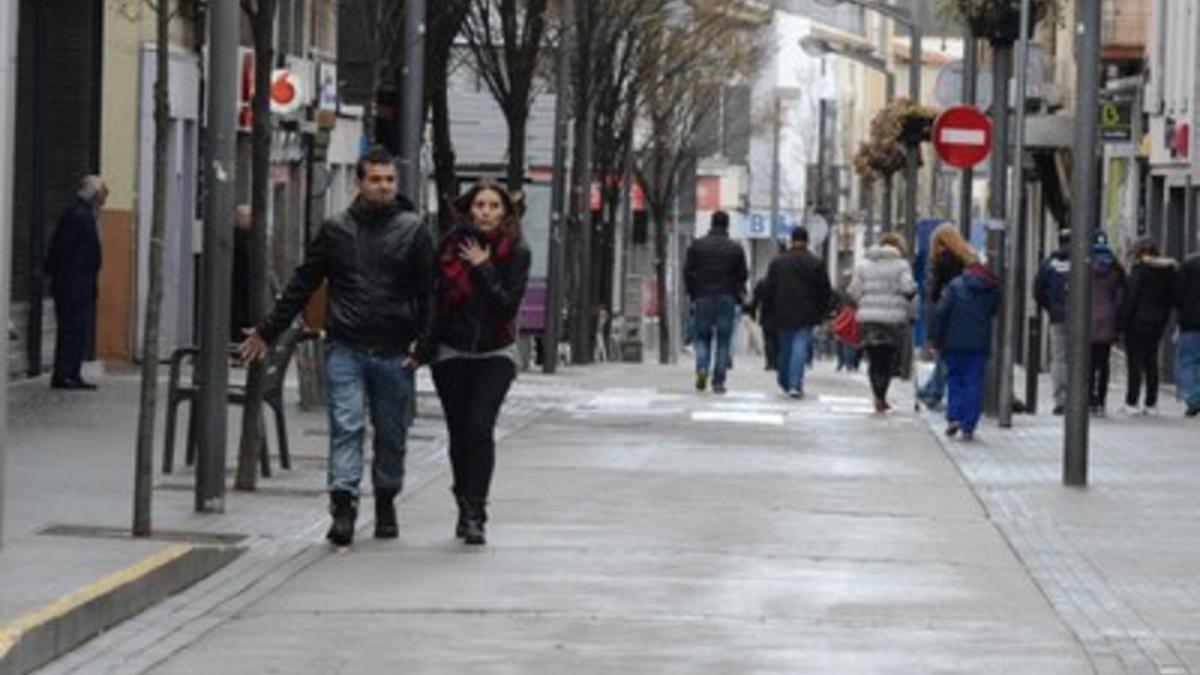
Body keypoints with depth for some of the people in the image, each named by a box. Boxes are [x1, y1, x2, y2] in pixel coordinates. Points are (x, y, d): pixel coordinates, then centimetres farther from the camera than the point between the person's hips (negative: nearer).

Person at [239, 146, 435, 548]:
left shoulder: (413, 231, 3)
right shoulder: (336, 231, 6)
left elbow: (429, 293, 2)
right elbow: (301, 285, 11)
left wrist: (424, 343, -10)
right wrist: (267, 331, 11)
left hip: (394, 352, 0)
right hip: (345, 348, 0)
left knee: (391, 435, 10)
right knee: (346, 427, -12)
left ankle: (386, 505, 26)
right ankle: (343, 507, -18)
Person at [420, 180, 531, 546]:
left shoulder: (515, 253, -5)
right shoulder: (451, 245, -1)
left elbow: (508, 306, -14)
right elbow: (433, 298, 5)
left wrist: (484, 268, -18)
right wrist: (426, 347, 2)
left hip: (495, 354, -2)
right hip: (452, 353, 2)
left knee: (480, 427, -17)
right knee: (459, 433, 7)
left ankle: (474, 514, -17)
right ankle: (467, 508, 25)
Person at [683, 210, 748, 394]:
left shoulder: (697, 246, 1)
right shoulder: (735, 249, 0)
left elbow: (688, 273, 1)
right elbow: (742, 275, 1)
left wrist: (693, 295, 12)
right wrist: (738, 296, 17)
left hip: (702, 298, 0)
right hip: (727, 300, 0)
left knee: (701, 337, 10)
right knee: (723, 341, 4)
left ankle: (702, 368, -16)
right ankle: (718, 381, 0)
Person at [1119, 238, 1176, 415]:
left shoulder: (1139, 269, -12)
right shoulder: (1167, 270, 6)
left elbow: (1131, 297, -14)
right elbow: (1171, 299, 10)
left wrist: (1123, 322, -9)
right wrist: (1163, 319, 16)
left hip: (1138, 321, -6)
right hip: (1157, 323, 6)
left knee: (1135, 362, -2)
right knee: (1151, 363, 11)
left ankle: (1131, 402, -3)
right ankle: (1151, 404, 11)